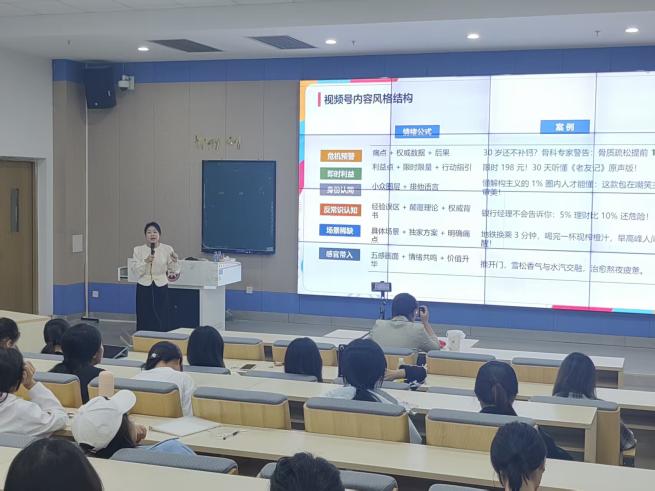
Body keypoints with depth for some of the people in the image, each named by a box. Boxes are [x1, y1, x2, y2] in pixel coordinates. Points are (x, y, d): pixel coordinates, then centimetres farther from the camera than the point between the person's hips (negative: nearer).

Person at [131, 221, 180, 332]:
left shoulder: (167, 249, 0)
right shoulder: (138, 250, 1)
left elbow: (175, 271, 1)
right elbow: (136, 271, -6)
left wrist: (175, 261, -19)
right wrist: (145, 261, -22)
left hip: (161, 288, 0)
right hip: (144, 288, 0)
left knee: (161, 321, 0)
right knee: (144, 320, 2)